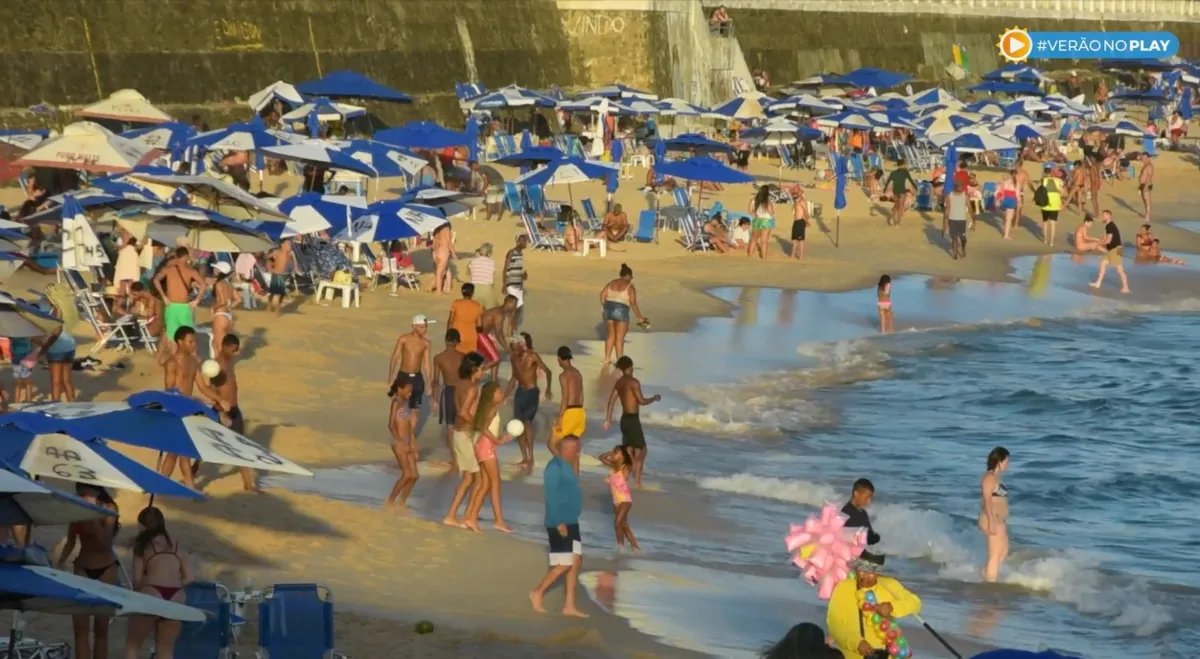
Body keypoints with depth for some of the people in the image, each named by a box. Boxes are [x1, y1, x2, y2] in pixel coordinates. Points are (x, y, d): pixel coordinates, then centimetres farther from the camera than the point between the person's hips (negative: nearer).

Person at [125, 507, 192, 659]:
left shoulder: (143, 545, 7)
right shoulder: (176, 546, 19)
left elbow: (137, 579, 3)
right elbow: (188, 578, 14)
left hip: (152, 595, -4)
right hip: (176, 599, 4)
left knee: (133, 644, 15)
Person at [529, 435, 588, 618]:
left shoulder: (566, 467, 15)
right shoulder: (555, 467, -16)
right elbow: (551, 497, -21)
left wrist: (568, 523, 21)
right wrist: (559, 523, -24)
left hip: (571, 522, 10)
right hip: (560, 524, -10)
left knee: (576, 562, 8)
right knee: (564, 565, -7)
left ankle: (569, 606, 10)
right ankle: (538, 593, 8)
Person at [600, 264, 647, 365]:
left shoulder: (611, 283, 12)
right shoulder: (630, 287, -4)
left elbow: (602, 294, 3)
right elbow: (633, 303, -10)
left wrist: (605, 308, 11)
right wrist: (639, 317, -4)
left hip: (609, 309, 5)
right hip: (621, 311, -5)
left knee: (610, 335, 20)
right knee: (620, 338, 2)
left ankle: (607, 359, 21)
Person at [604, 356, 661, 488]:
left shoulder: (619, 382, 10)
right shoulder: (633, 382, -14)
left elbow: (611, 401, 10)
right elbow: (641, 401, -16)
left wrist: (608, 420, 14)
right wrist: (654, 398, 1)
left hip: (625, 419, 8)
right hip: (632, 419, -8)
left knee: (629, 451, 13)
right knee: (641, 450, -1)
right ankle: (637, 481, -6)